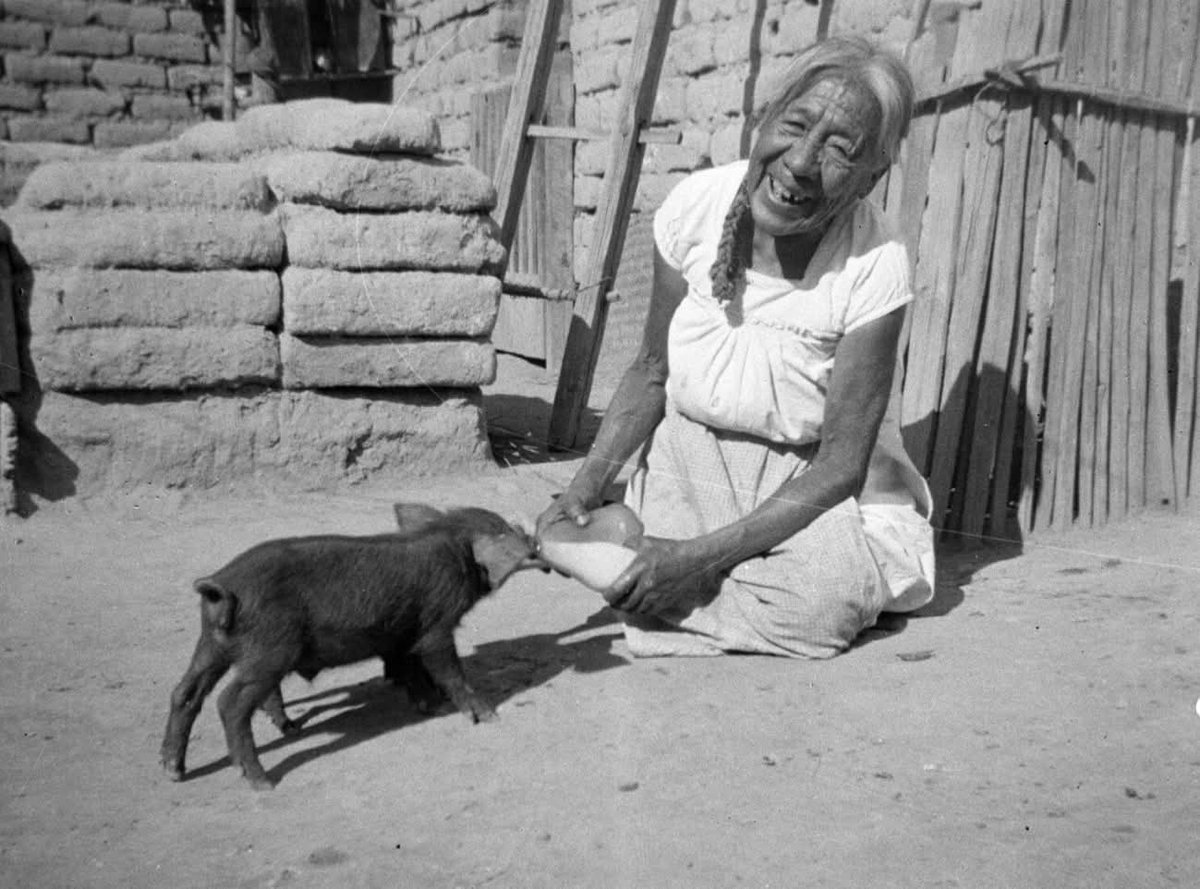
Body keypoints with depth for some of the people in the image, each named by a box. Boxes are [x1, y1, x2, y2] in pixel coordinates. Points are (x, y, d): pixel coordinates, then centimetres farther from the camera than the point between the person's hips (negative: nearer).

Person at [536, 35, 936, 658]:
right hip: (693, 459, 3)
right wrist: (587, 484, -15)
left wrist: (704, 555, -28)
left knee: (821, 605, -30)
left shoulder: (873, 269, -24)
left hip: (810, 491, -2)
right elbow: (652, 373, -1)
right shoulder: (696, 206, -16)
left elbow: (839, 468, -20)